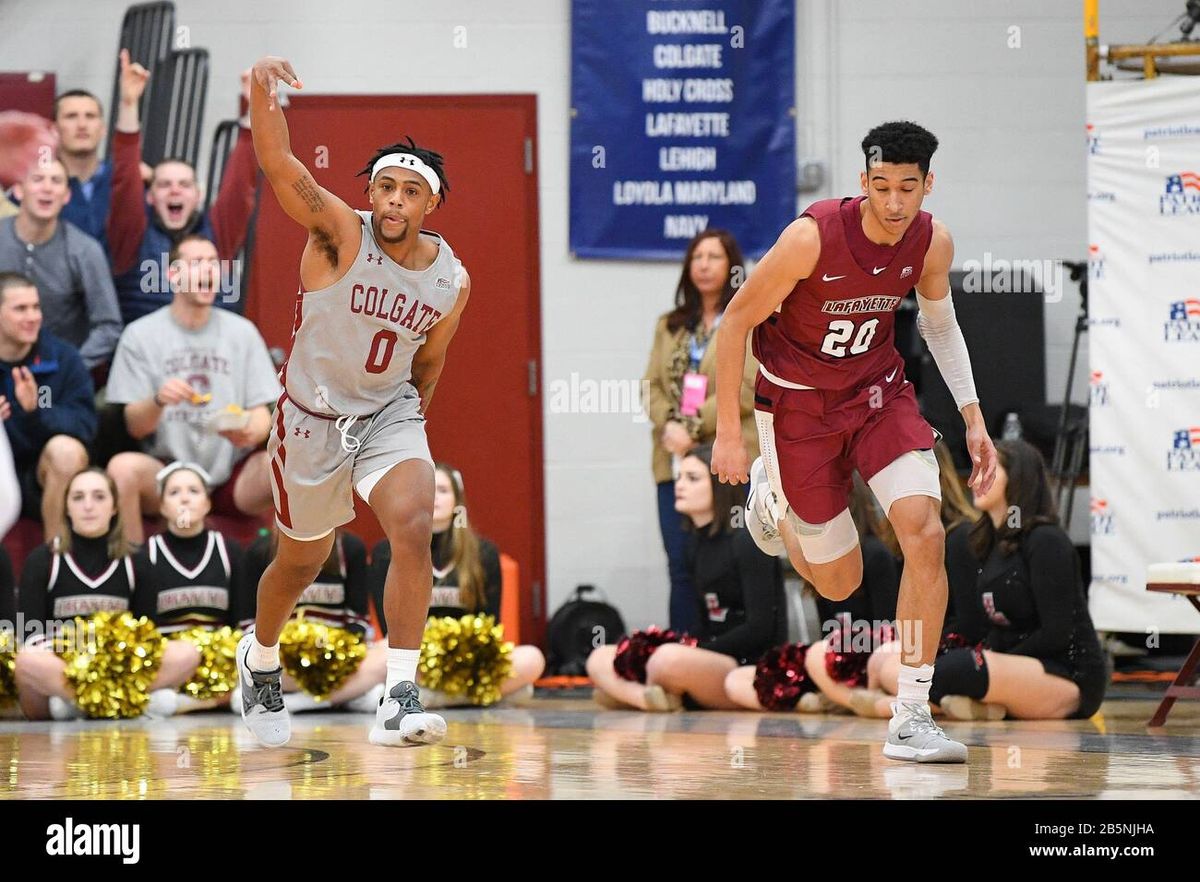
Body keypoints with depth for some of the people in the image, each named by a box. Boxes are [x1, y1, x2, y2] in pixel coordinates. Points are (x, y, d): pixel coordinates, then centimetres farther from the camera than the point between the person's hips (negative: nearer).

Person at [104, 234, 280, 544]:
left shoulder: (242, 331, 9)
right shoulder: (140, 334, 3)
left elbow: (262, 414, 7)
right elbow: (135, 426, 1)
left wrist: (251, 432, -18)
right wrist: (158, 401, -22)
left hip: (232, 473, 1)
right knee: (123, 467, -33)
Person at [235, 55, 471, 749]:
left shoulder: (453, 281, -5)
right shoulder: (341, 234, -18)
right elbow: (280, 166, -35)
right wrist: (263, 90, -52)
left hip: (390, 413, 2)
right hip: (313, 419, -2)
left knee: (415, 528, -24)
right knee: (302, 563, 14)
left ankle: (400, 701, -24)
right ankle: (261, 657, 47)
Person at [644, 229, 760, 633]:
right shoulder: (670, 326, 19)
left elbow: (746, 388, -8)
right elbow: (652, 385, 12)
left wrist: (693, 428, -14)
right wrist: (670, 426, -8)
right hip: (676, 461, 4)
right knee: (682, 568, 0)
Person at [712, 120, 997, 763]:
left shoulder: (933, 243, -12)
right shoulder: (813, 236, -27)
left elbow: (939, 322, 10)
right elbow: (737, 320, -15)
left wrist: (972, 417, 4)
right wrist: (727, 433, -14)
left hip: (878, 393, 3)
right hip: (798, 405, -3)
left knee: (925, 532, -22)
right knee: (839, 583, 6)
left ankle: (910, 717, -15)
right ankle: (771, 497, 41)